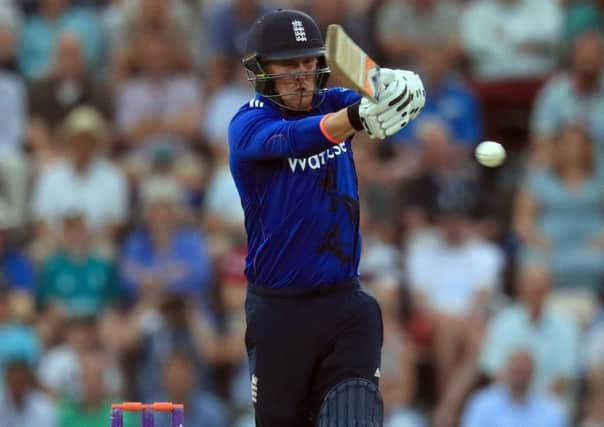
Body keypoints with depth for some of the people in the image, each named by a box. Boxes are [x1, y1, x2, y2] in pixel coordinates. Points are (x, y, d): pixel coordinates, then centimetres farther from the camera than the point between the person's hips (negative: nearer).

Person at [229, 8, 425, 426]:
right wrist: (358, 117, -52)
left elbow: (404, 95, -14)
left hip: (346, 304, 3)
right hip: (278, 310, -3)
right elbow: (292, 138, -32)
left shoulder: (334, 104, 5)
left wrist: (398, 83, -40)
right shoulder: (248, 125, -10)